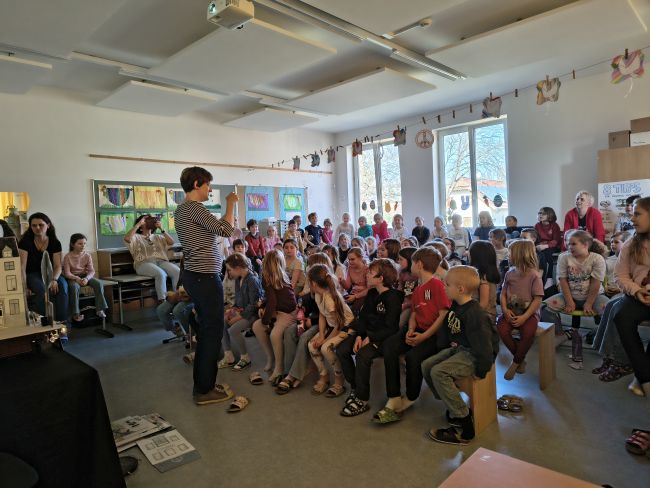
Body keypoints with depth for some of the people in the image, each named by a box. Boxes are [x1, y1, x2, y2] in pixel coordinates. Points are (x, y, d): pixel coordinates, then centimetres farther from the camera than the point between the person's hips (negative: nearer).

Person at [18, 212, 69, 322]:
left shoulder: (55, 243, -2)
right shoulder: (25, 242, -10)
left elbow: (58, 266, -5)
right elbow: (22, 266, -14)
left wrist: (54, 280, -25)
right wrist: (24, 287, -23)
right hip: (32, 274, -2)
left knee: (62, 286, -29)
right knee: (42, 289, -35)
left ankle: (62, 321, -24)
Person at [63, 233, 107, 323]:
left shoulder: (87, 256, -1)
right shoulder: (68, 257, -8)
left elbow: (91, 271, -7)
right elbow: (67, 273, -13)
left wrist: (86, 278, -27)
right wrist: (77, 278, -30)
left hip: (85, 276, 3)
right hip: (73, 278, -3)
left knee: (98, 283, -23)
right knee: (74, 286, -36)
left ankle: (99, 309, -16)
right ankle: (75, 313, -24)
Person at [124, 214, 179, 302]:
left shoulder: (157, 237, 28)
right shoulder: (136, 237, 18)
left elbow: (171, 242, 11)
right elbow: (127, 238, -7)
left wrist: (162, 229, 5)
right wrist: (139, 224, -2)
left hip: (161, 261, 3)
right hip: (144, 263, -3)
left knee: (177, 271, -29)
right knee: (161, 274, -36)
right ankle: (162, 301, -33)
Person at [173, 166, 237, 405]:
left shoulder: (181, 210, 16)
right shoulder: (194, 208, -15)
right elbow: (226, 231, -18)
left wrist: (223, 222, 13)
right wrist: (230, 204, -7)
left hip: (194, 276, 10)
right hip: (205, 278, -10)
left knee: (205, 330, 17)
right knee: (213, 332, -2)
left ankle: (202, 385, 26)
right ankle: (205, 390, 8)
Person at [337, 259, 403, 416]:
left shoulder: (393, 298, -15)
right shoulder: (371, 294, 9)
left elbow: (390, 328, -17)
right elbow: (363, 317, 10)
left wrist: (370, 339, -17)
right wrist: (359, 336, -6)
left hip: (383, 338, -8)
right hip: (367, 333, 8)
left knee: (362, 355, -31)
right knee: (341, 350, -11)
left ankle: (362, 400, -16)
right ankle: (354, 387, 5)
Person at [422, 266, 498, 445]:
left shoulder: (474, 314, -25)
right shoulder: (456, 306, 4)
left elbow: (483, 344, -25)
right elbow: (449, 328, 20)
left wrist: (481, 371, -18)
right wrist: (451, 346, 16)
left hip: (474, 354, -10)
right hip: (459, 349, 10)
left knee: (439, 373, -25)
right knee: (426, 366, 0)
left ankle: (465, 427, -15)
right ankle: (453, 408, 11)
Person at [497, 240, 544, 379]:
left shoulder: (534, 275, -8)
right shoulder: (510, 273, 7)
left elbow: (538, 300, -10)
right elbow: (503, 293, 10)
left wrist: (524, 317, -20)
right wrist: (505, 310, -9)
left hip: (529, 312, -4)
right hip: (511, 311, 4)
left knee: (528, 332, -33)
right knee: (502, 329, -25)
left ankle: (515, 363, -6)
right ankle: (520, 359, 0)